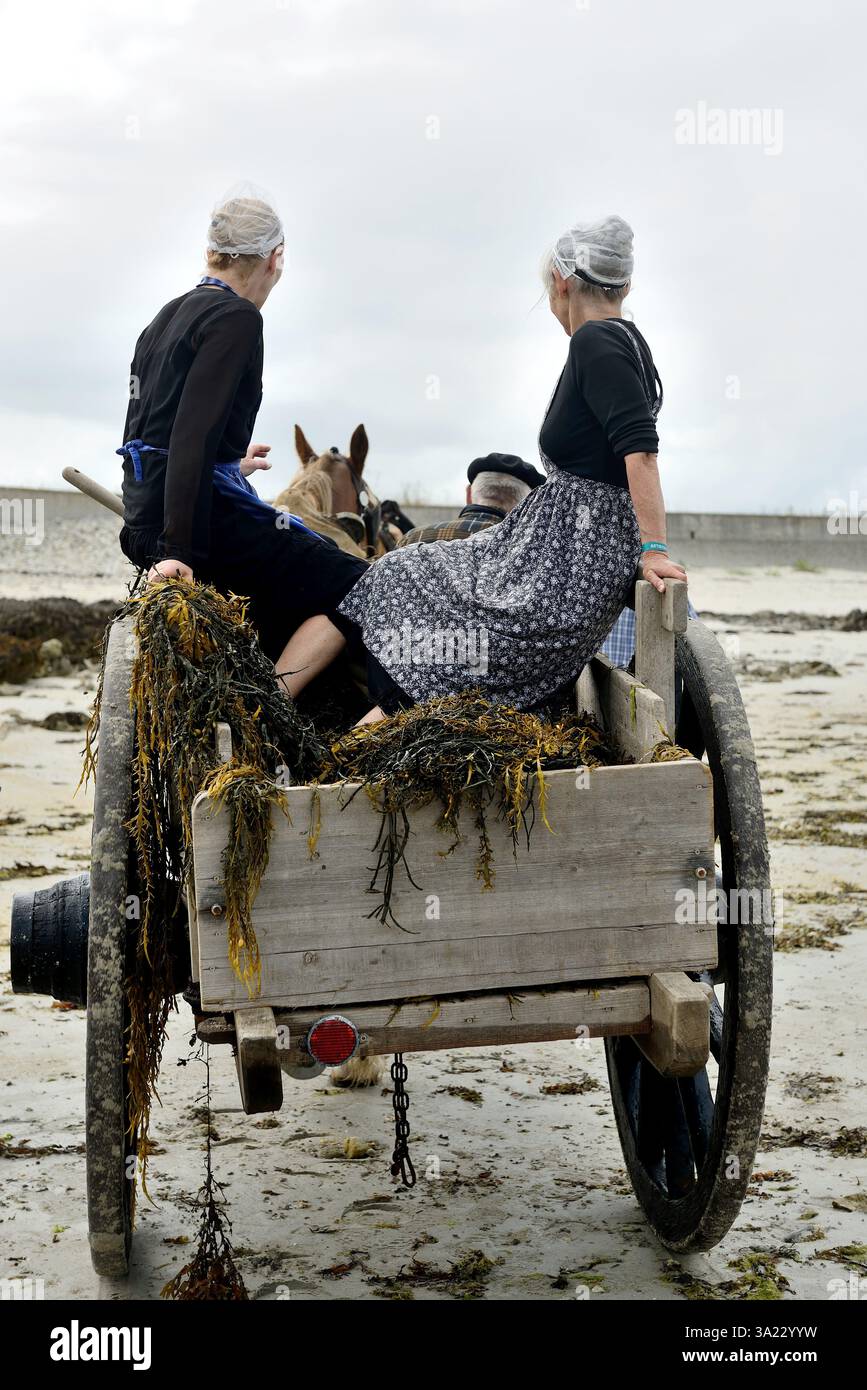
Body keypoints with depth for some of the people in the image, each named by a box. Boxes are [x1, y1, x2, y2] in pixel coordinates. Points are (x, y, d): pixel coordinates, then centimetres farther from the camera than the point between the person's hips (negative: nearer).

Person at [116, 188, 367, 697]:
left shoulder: (167, 318, 18)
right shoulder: (237, 318, -9)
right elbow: (195, 434, -20)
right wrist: (179, 550, -24)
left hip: (146, 522, 10)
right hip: (206, 517, -10)